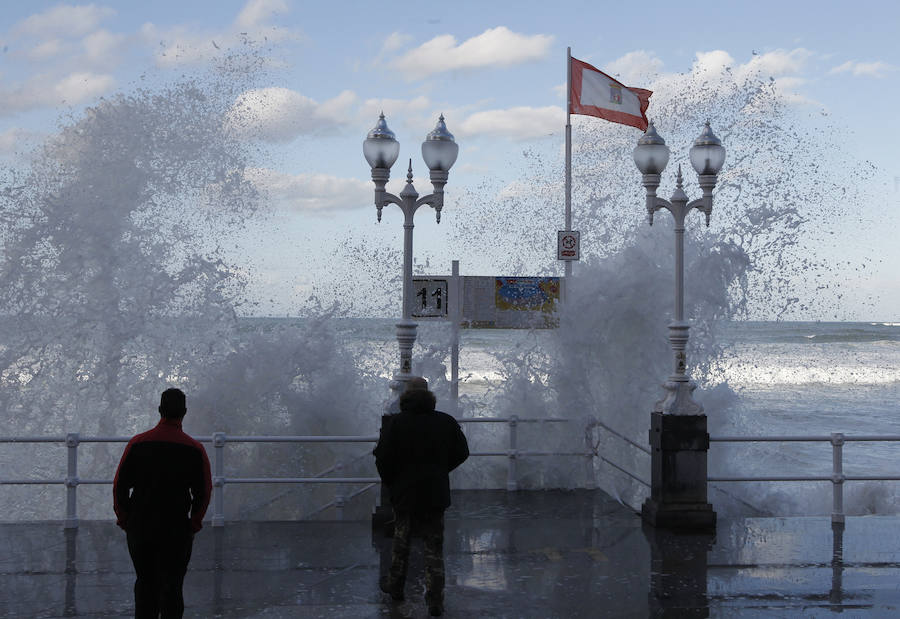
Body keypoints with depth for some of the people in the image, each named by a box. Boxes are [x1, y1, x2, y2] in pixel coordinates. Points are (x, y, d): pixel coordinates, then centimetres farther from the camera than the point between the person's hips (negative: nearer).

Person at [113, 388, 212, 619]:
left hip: (139, 529, 2)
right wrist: (193, 525, 5)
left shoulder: (137, 444, -2)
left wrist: (125, 521, 8)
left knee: (144, 584, 17)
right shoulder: (195, 450, -5)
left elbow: (119, 486, 0)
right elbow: (203, 493, -4)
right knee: (172, 588, 4)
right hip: (177, 531, -2)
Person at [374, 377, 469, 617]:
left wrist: (390, 482, 7)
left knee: (401, 542, 17)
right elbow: (461, 452, 6)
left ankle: (396, 586, 31)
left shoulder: (394, 423, -11)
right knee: (434, 547, 6)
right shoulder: (446, 422, -3)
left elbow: (383, 459, -11)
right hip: (436, 494, 1)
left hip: (404, 492, -1)